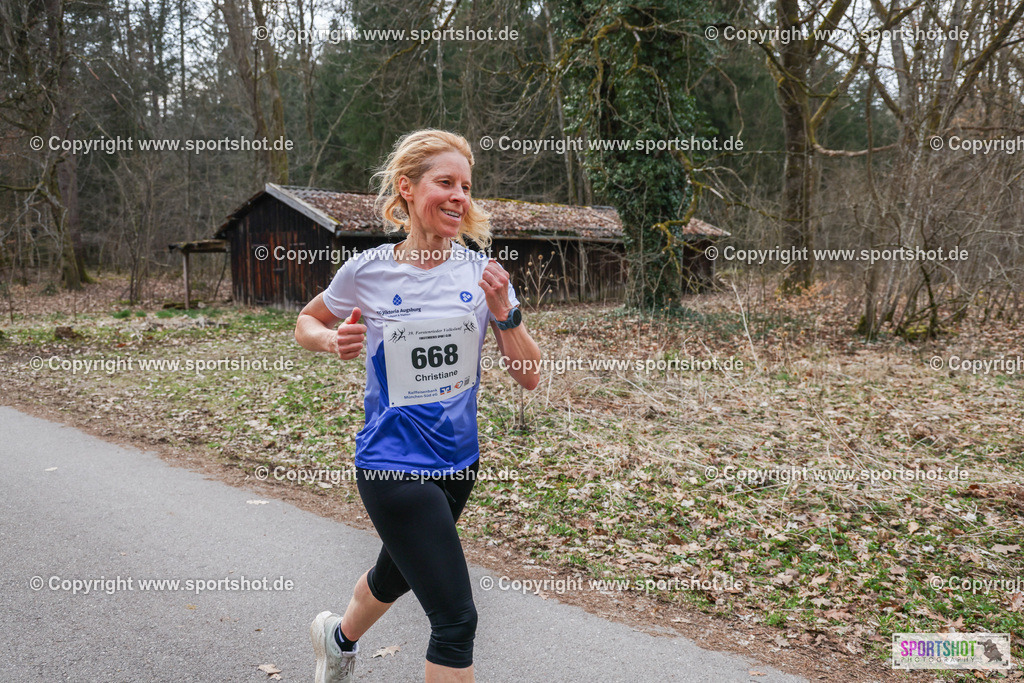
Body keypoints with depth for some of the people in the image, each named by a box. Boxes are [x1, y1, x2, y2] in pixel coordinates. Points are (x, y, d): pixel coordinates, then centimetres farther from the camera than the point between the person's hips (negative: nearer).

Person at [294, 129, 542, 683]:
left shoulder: (481, 271, -4)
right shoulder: (368, 271, -10)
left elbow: (529, 376, -4)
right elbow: (306, 324, 9)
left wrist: (503, 314, -20)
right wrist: (335, 340, -13)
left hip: (458, 460, 5)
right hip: (394, 465, -5)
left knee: (398, 574, 28)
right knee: (456, 618, -10)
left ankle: (338, 637, 60)